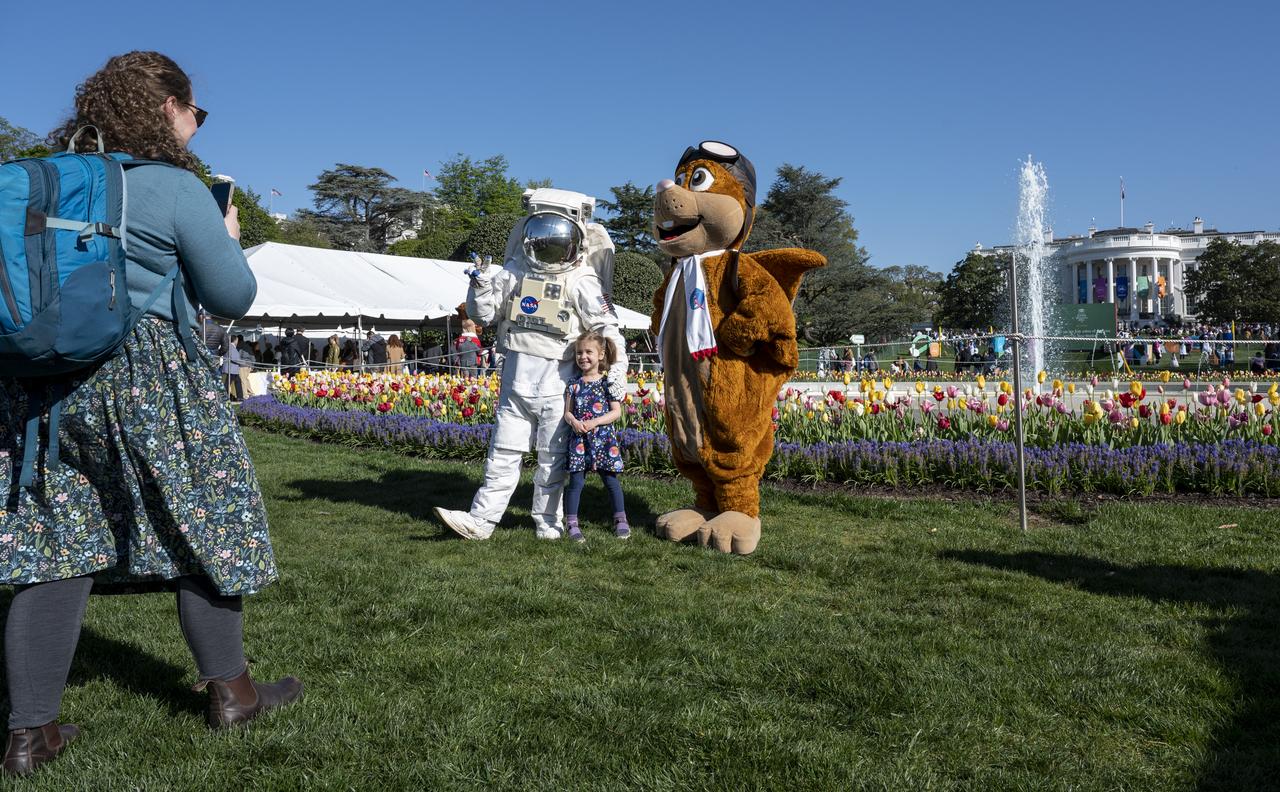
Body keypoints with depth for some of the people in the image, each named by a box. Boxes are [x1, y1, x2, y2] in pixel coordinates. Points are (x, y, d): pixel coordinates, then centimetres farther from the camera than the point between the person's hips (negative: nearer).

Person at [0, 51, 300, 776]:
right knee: (203, 527, 9)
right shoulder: (177, 187, -9)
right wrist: (228, 239, 12)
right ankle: (229, 689, 21)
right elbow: (235, 297, -6)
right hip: (149, 383, -6)